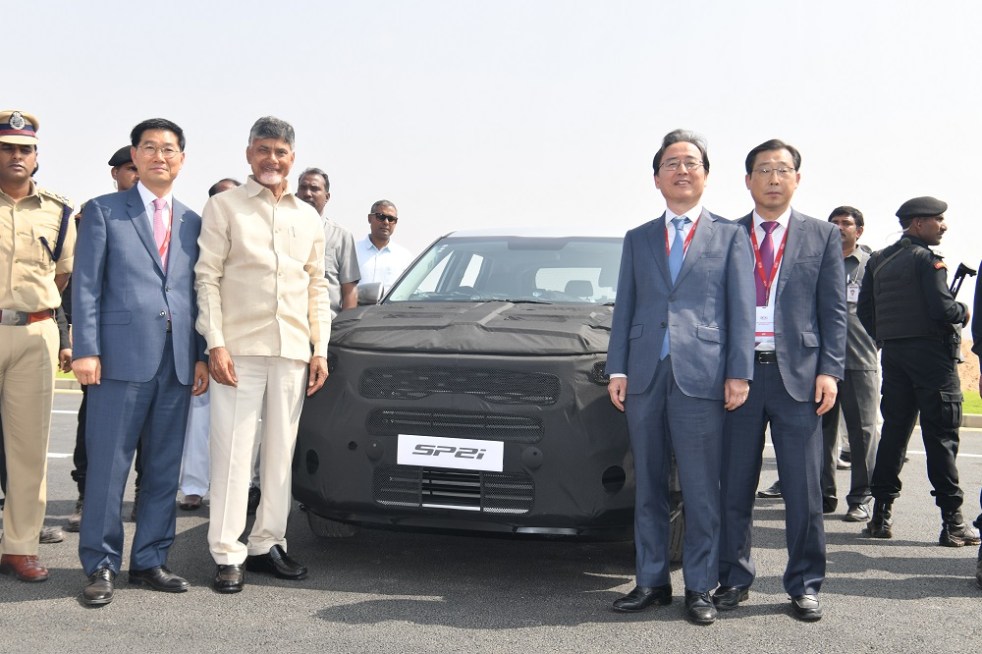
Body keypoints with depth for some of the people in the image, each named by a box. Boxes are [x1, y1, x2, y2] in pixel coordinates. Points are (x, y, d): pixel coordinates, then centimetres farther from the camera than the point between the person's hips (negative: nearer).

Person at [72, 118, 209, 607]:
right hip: (122, 357, -4)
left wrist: (201, 356, 6)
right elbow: (86, 285, 0)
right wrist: (86, 349, -9)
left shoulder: (192, 222, 17)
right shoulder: (103, 211, 6)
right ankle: (101, 566, 7)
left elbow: (196, 293, 15)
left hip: (177, 363, 4)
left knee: (165, 469, 7)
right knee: (108, 466, -2)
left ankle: (149, 561, 17)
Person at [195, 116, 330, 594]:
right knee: (233, 452, -3)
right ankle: (227, 555, 3)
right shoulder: (224, 206, 3)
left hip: (292, 352, 4)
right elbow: (207, 277, -2)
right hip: (239, 349, -4)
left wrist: (320, 349, 8)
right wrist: (215, 343, -12)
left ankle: (266, 544, 18)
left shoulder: (308, 218, 16)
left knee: (281, 452, 8)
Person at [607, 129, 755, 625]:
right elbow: (624, 309, 13)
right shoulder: (637, 240, 17)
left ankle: (699, 588, 9)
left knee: (701, 491, 0)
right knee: (648, 487, 9)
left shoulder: (730, 236, 9)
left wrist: (739, 373, -7)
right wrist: (617, 370, 4)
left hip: (701, 375, -3)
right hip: (644, 376, 3)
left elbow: (741, 310, 2)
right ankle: (651, 581, 18)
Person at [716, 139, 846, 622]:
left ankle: (804, 585, 15)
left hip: (798, 374, -1)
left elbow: (834, 310, 5)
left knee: (804, 491, 3)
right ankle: (734, 578, 19)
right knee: (734, 488, 7)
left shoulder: (822, 236, 9)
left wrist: (829, 371, -5)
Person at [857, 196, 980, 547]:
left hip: (893, 354, 7)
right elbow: (942, 309, -18)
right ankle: (952, 521, -1)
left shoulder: (878, 260, 12)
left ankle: (881, 516, 10)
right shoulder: (926, 259, -10)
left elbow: (865, 311, 12)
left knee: (893, 430, 9)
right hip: (930, 353, -7)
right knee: (941, 437, -3)